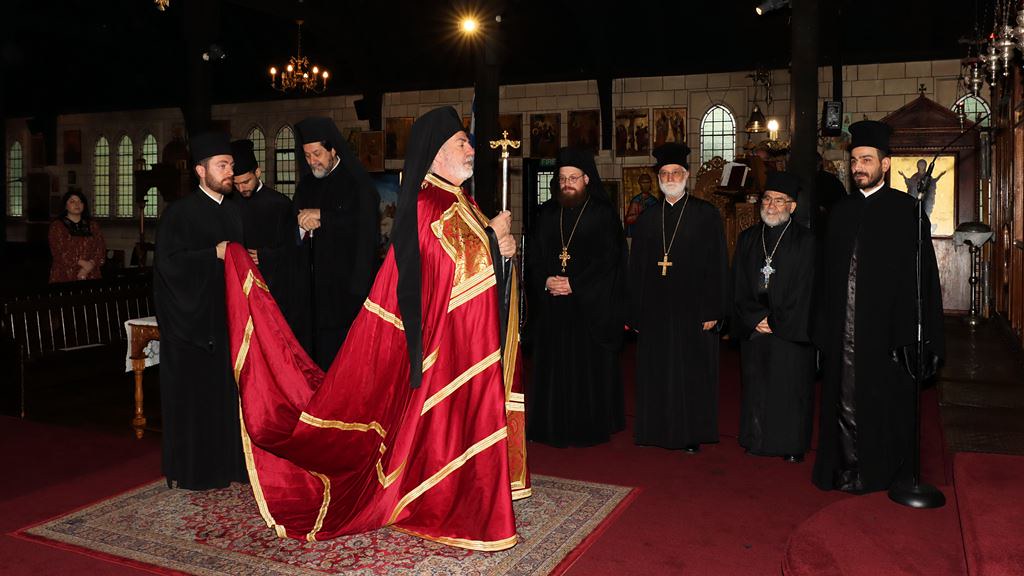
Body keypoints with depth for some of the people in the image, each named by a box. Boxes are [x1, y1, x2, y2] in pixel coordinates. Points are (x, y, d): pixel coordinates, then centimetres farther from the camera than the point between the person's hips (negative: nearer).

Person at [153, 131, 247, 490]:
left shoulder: (233, 212, 14)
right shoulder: (179, 213, -5)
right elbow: (168, 261, -14)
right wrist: (214, 254, -19)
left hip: (225, 315, 6)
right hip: (191, 317, -6)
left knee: (226, 390, 8)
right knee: (193, 393, 1)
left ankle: (227, 461, 19)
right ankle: (193, 469, 12)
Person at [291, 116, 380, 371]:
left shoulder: (357, 183, -3)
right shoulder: (306, 186, 17)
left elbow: (366, 226, -15)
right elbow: (293, 235, 18)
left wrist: (321, 216, -11)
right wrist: (303, 226, -6)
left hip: (344, 286, -6)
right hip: (310, 286, 6)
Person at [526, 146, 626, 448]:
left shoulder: (603, 213, 0)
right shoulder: (547, 213, 11)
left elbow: (608, 258, -7)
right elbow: (533, 256, 9)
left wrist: (574, 284, -14)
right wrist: (546, 281, -9)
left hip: (591, 306, -3)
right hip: (551, 305, 4)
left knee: (590, 364, 0)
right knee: (554, 364, 5)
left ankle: (591, 426, 11)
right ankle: (555, 426, 14)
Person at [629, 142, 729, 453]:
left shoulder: (706, 214, 0)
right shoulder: (648, 218, 10)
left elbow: (718, 265, -4)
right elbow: (636, 268, 10)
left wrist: (713, 311, -10)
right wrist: (634, 313, 5)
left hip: (692, 310, -3)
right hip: (654, 311, 3)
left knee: (692, 374, 3)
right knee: (656, 373, 8)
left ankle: (692, 435, 15)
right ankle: (657, 430, 21)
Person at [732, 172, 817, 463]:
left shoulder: (805, 241, -3)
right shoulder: (747, 238, 9)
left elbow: (804, 291, -7)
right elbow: (738, 286, 6)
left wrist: (775, 322, -10)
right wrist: (756, 318, -6)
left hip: (791, 329, -3)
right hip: (754, 329, 4)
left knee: (791, 389, 2)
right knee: (755, 387, 9)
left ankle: (792, 446, 15)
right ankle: (757, 441, 21)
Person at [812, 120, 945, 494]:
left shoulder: (906, 210, -2)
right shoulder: (841, 212, 11)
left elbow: (921, 274, -7)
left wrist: (913, 334, -13)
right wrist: (824, 328, 8)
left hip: (885, 327, -3)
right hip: (844, 330, 4)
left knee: (884, 403, 6)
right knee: (846, 404, 8)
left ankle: (882, 473, 22)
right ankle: (848, 470, 21)